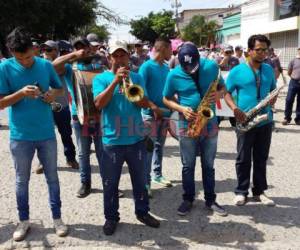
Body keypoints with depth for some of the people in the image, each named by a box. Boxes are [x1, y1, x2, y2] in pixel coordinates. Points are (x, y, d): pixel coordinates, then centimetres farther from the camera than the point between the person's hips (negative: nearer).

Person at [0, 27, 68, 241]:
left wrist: (54, 93, -12)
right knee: (22, 180, 13)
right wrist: (21, 93, -25)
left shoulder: (46, 65, -2)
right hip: (20, 136, -1)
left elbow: (60, 88, 11)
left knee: (52, 177, 12)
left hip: (47, 134, 2)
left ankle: (57, 218, 28)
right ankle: (24, 221, 31)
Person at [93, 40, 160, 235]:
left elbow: (145, 103, -2)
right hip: (112, 140, -2)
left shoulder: (137, 77, 7)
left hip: (136, 139, 3)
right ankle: (111, 217, 26)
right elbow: (99, 104, -17)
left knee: (140, 180, 15)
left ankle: (143, 212, 33)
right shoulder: (101, 78, 0)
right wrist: (116, 81, -22)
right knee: (110, 183, 9)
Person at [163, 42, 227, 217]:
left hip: (210, 125, 1)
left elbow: (222, 87, 8)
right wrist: (182, 109, -16)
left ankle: (210, 200, 26)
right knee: (188, 166, 9)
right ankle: (188, 199, 25)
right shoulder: (174, 75, -8)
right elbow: (166, 99, 2)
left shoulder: (212, 67, -4)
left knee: (209, 166, 12)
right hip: (187, 126, -1)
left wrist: (218, 94, -15)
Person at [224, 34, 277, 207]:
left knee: (261, 159, 11)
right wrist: (235, 108, -19)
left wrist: (272, 101, -5)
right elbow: (226, 92, -2)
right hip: (245, 122, -4)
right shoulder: (237, 71, -5)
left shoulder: (269, 69, 8)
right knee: (243, 159, 4)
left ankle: (259, 191, 24)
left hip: (265, 121, 4)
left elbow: (273, 90, 18)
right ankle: (242, 192, 17)